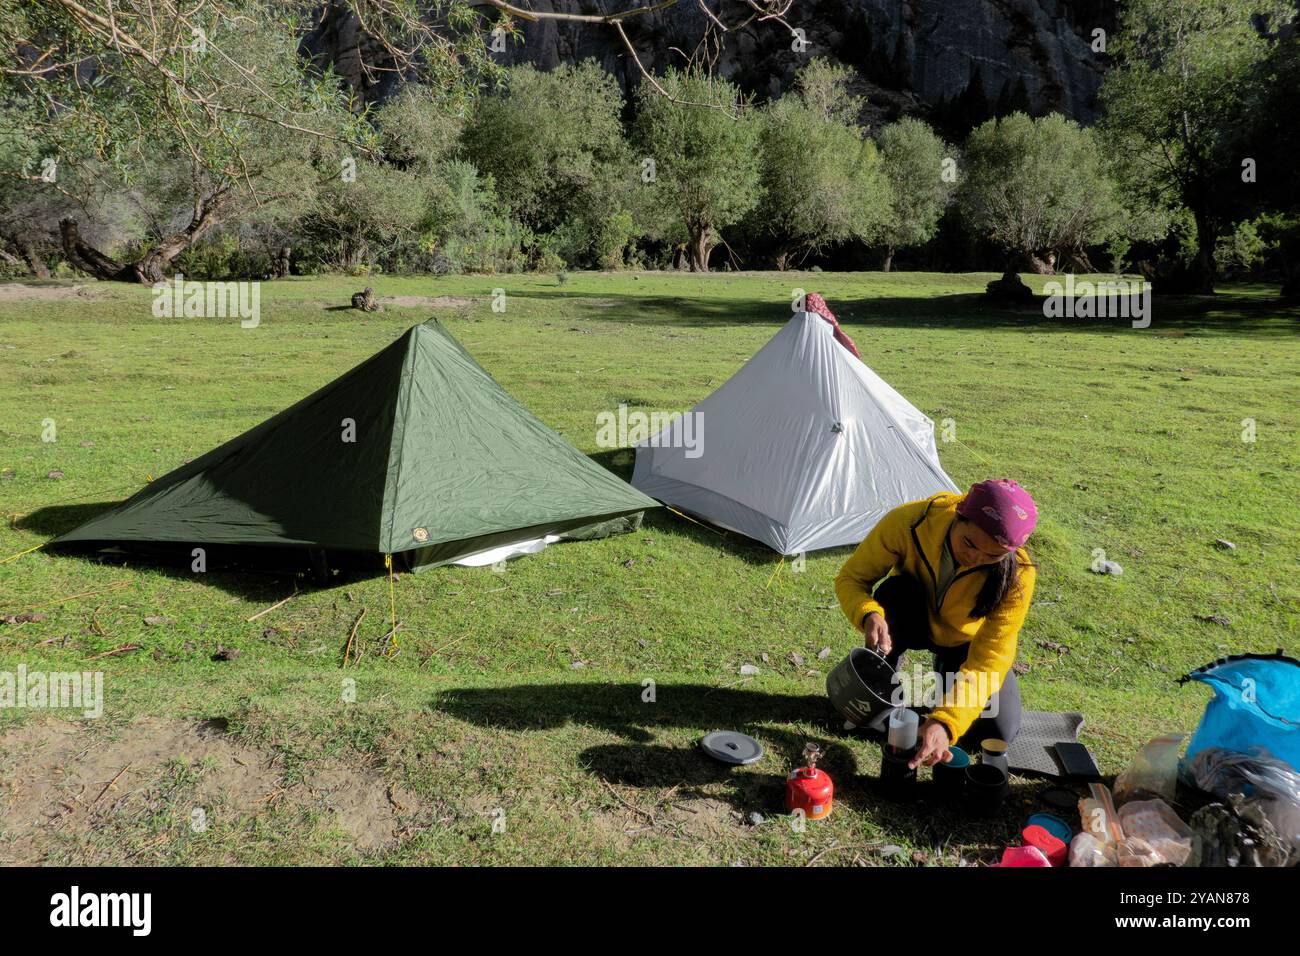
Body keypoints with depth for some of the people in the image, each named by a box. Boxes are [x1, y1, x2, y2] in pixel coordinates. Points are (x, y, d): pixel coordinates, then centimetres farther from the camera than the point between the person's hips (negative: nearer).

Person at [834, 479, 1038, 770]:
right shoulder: (908, 522, -34)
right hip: (911, 623, 0)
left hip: (969, 642, 0)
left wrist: (945, 721, -48)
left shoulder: (1017, 575, -33)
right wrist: (869, 615, -46)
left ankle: (947, 673, 14)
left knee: (997, 731, -17)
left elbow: (988, 659, -35)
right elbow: (851, 578, -23)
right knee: (894, 591, -34)